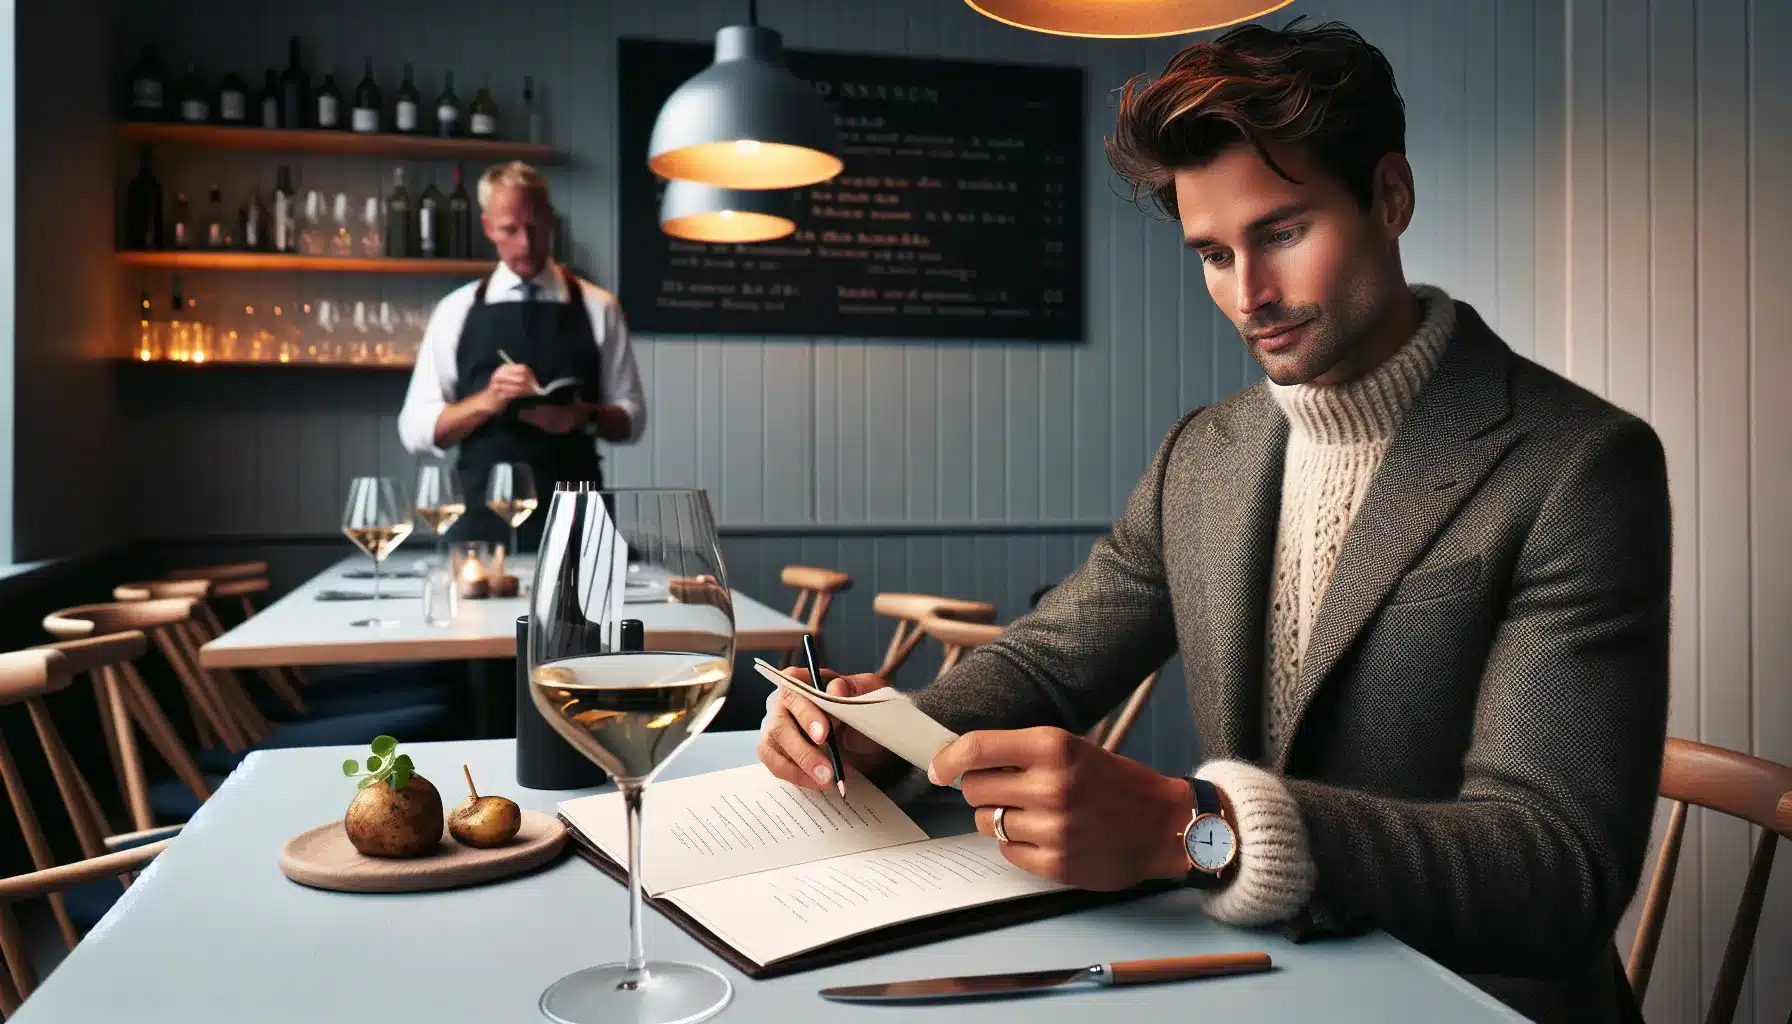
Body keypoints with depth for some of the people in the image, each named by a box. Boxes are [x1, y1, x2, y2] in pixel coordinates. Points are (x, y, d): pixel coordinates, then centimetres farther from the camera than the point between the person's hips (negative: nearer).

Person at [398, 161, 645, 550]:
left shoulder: (597, 308, 5)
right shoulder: (457, 311, 5)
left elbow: (630, 417, 7)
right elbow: (416, 429, 2)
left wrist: (585, 416, -14)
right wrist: (487, 401, -15)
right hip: (485, 518, 0)